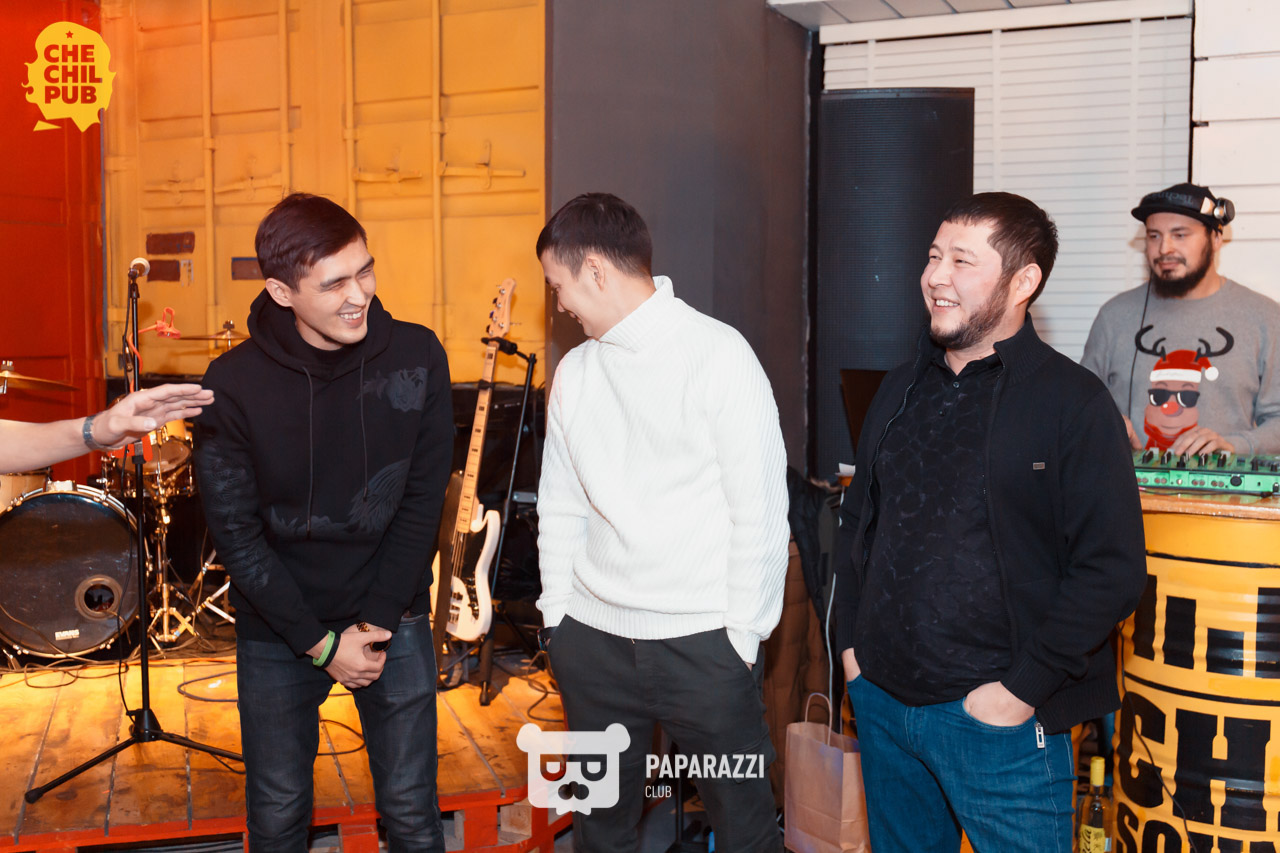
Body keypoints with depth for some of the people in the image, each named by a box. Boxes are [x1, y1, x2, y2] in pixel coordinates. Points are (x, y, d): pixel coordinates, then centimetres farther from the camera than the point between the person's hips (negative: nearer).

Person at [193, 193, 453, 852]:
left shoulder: (417, 357, -11)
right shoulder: (233, 385, -15)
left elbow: (422, 501, -6)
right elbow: (237, 535, -11)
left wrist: (377, 622, -10)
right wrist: (321, 642, -11)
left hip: (394, 622, 1)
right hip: (279, 630, 0)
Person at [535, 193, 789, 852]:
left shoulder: (719, 355, -10)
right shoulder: (574, 372, 8)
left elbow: (760, 507, -11)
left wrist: (741, 637, -10)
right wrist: (558, 614, 7)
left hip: (703, 642, -5)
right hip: (592, 641, 5)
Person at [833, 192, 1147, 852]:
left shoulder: (1073, 402, -10)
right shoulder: (900, 390, 9)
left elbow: (1113, 570, -14)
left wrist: (1022, 688, -16)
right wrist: (851, 642, 8)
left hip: (998, 722, -5)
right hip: (882, 700, 6)